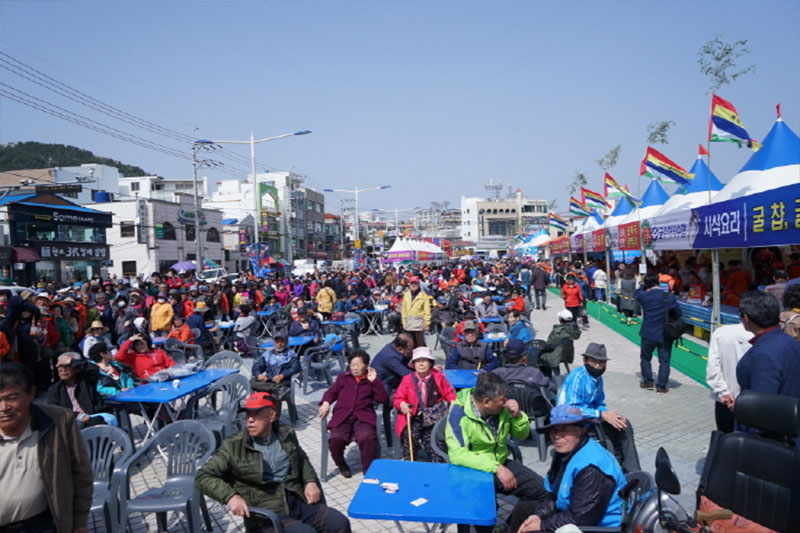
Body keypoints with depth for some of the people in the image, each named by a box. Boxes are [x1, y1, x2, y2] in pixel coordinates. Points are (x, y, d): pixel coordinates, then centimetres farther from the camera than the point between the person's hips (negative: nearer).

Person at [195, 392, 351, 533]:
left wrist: (311, 481, 5)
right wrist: (230, 496, -21)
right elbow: (203, 477, -6)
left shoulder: (287, 435, 8)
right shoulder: (233, 446, -4)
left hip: (298, 501, 4)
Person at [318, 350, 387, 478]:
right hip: (342, 416, 2)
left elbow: (383, 399, 7)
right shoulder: (343, 377, 25)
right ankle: (341, 465, 4)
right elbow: (332, 391, 17)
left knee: (367, 437, -33)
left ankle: (368, 469, -11)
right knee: (336, 438, -28)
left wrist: (374, 381, 0)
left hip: (363, 416, -1)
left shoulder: (371, 380, 18)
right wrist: (326, 402, -4)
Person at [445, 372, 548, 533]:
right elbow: (457, 455, -27)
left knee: (543, 490, -7)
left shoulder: (502, 407, -4)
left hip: (501, 464, 6)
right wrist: (496, 468, -30)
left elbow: (522, 435, 10)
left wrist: (517, 416, -12)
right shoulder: (459, 413, -21)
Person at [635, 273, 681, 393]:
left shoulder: (643, 295, -12)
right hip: (665, 335, 0)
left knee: (645, 358, 20)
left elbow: (638, 293, 13)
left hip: (648, 334, 0)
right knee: (664, 361, 10)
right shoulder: (669, 297, -11)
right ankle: (661, 386, 12)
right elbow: (678, 313, 0)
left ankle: (647, 382, 24)